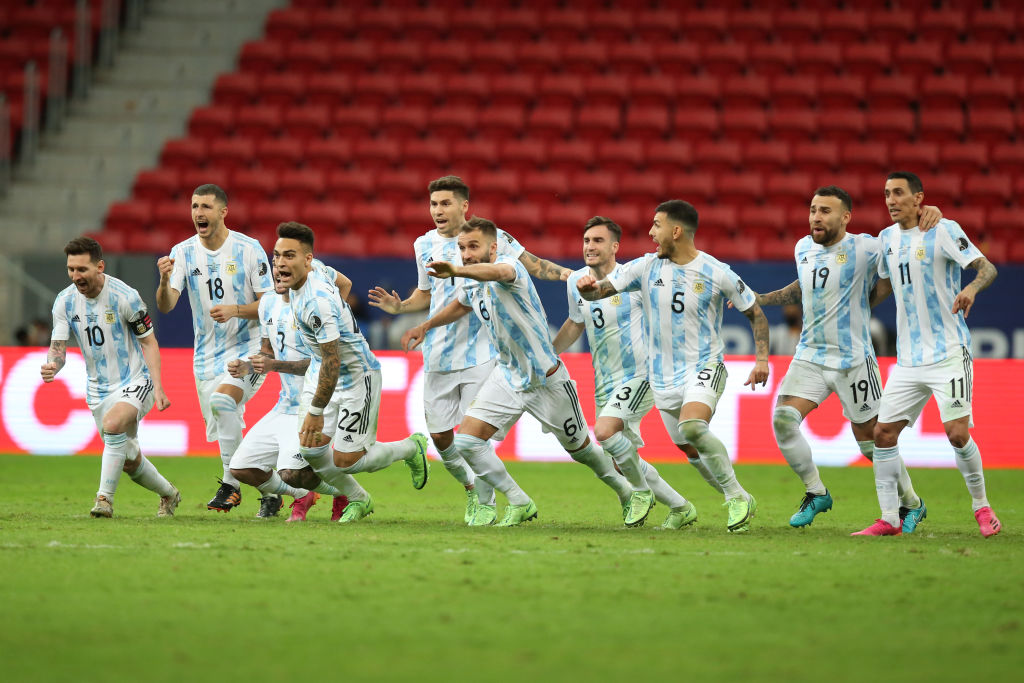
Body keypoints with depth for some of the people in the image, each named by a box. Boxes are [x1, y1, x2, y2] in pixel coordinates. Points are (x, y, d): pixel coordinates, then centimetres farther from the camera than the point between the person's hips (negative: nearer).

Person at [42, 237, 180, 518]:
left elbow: (149, 342, -9)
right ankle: (169, 495, 39)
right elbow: (58, 345, -6)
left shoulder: (125, 297, -17)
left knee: (112, 424, -34)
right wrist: (52, 366, -31)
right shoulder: (65, 301, -5)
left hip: (135, 382, -5)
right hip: (98, 389, 5)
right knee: (129, 461, 11)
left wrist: (158, 388, -17)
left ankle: (105, 499, -26)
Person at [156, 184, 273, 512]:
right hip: (207, 355, 5)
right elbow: (165, 305, -11)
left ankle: (231, 483, -18)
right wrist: (164, 281, -32)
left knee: (222, 400, -29)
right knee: (223, 430, 7)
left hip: (248, 347, -5)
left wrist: (236, 310, -23)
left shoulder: (249, 249, -8)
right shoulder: (182, 252, -1)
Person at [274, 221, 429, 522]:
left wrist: (316, 412, -25)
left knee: (346, 461, -5)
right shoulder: (301, 281, -4)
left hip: (356, 376, -9)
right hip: (320, 371, 9)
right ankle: (357, 500, 20)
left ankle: (411, 447, 23)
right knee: (310, 448, -4)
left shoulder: (317, 301, -33)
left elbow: (332, 362, -31)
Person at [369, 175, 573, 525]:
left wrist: (565, 273, -12)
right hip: (438, 354, 4)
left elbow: (530, 263, 3)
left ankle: (485, 502, 5)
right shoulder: (424, 245, 10)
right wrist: (398, 306, 5)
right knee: (439, 434, 3)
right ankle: (470, 486, 28)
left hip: (479, 351, -4)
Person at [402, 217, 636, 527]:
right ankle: (520, 504, 4)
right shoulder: (472, 285, 0)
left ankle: (626, 490, 39)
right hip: (507, 377, 6)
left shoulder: (510, 264, -23)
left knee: (581, 450, 10)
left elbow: (498, 272, -51)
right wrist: (426, 326, 27)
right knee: (465, 443, -11)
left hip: (547, 381, -6)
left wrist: (456, 271, -68)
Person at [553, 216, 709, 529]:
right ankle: (680, 507, 23)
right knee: (620, 461, 6)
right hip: (604, 383, 7)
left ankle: (642, 491, -4)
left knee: (605, 432, -27)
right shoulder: (576, 282, 5)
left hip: (640, 375, -7)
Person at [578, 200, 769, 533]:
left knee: (692, 428, -31)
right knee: (694, 450, 7)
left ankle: (738, 498, -20)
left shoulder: (717, 273, -8)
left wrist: (762, 358, -8)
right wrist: (588, 287, -25)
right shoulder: (646, 267, 0)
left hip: (704, 367, -5)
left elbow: (756, 314, 3)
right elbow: (599, 290, -1)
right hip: (663, 377, 5)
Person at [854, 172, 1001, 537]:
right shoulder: (887, 238, 12)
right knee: (883, 433, 0)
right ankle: (890, 519, 6)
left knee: (957, 433, -14)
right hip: (908, 358, 6)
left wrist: (972, 287, -34)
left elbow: (987, 267, -15)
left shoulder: (944, 230, -7)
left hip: (949, 352, -6)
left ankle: (981, 507, 5)